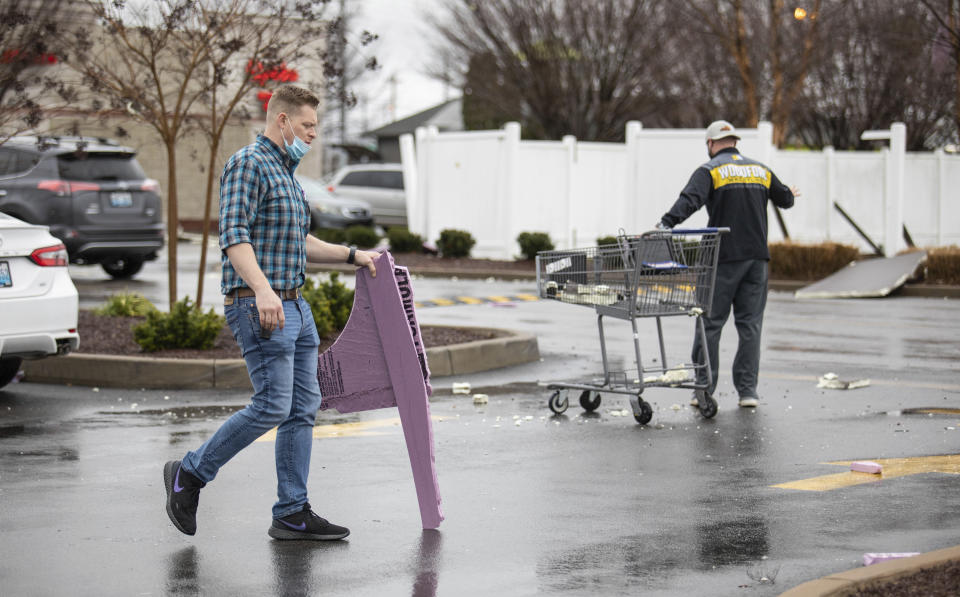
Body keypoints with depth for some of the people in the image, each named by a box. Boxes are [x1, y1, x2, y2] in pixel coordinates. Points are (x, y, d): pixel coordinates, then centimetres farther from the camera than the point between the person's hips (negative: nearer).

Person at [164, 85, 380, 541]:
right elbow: (233, 234, -22)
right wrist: (262, 289, -33)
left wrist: (351, 255, 23)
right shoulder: (248, 164, -9)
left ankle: (292, 514, 8)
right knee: (272, 406, -13)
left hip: (294, 307, 10)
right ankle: (189, 475, 1)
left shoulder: (286, 172, 21)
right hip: (258, 306, -10)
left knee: (303, 408, 6)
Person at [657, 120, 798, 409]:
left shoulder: (710, 171, -4)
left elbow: (690, 200, -22)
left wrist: (665, 224, -32)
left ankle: (704, 388, 0)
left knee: (710, 322, 1)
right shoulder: (761, 170, 12)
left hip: (723, 258, -4)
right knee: (750, 324, 7)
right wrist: (790, 196, 49)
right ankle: (748, 390, 5)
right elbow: (785, 199, 26)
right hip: (756, 256, 4)